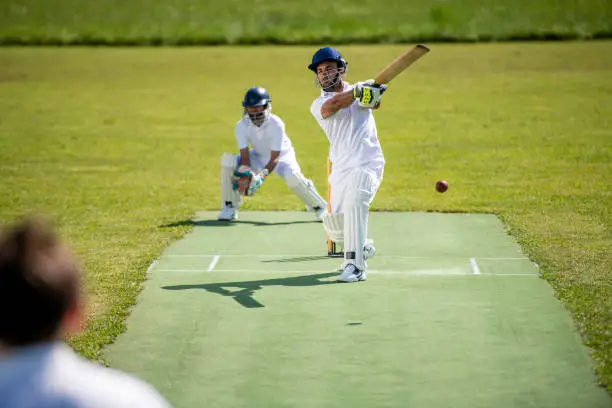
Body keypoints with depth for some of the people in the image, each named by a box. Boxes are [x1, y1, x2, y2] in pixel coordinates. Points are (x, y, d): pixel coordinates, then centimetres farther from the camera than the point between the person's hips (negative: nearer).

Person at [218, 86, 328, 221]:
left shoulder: (276, 124, -31)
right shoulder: (242, 125, -21)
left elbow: (274, 159, -31)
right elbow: (245, 156, -22)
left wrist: (261, 175, -48)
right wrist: (245, 173, -43)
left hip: (282, 155, -4)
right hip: (258, 156, 4)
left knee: (292, 176, -36)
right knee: (228, 161, -21)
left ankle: (319, 207, -11)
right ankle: (229, 208, -8)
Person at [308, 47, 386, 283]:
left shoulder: (359, 90, 11)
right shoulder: (318, 105, 9)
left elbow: (374, 102, -12)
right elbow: (331, 105, -16)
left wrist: (374, 93, -35)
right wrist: (358, 91, -30)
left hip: (368, 164, -3)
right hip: (340, 168, 3)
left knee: (354, 201, -28)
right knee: (334, 227, 2)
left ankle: (355, 266, -30)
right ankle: (363, 247, 35)